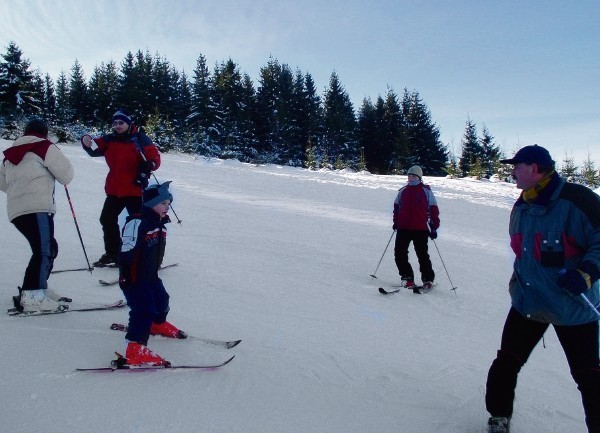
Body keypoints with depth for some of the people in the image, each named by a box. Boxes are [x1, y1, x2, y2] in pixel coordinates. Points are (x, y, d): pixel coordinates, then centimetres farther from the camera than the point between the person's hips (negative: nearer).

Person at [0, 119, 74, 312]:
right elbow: (66, 173, -1)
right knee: (45, 251, -14)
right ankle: (31, 296, -22)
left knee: (48, 249, 15)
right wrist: (64, 178, 19)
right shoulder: (44, 147, 5)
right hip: (37, 208, -8)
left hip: (16, 210, 8)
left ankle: (38, 289, 15)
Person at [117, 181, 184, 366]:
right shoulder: (137, 222, -22)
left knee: (161, 300, 24)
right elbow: (126, 251, -24)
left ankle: (158, 325, 53)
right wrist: (125, 276, -24)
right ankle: (135, 350, -12)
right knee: (144, 310, -14)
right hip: (134, 278, -9)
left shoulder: (160, 224, 8)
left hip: (150, 275, 9)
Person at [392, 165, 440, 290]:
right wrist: (396, 222, 14)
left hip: (420, 229, -4)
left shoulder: (426, 191, 1)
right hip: (403, 228, 4)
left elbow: (433, 209, 2)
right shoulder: (403, 191, 12)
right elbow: (396, 207, 22)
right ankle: (407, 277, 11)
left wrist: (434, 227, -1)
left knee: (422, 255, -2)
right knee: (399, 254, -2)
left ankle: (428, 279, 14)